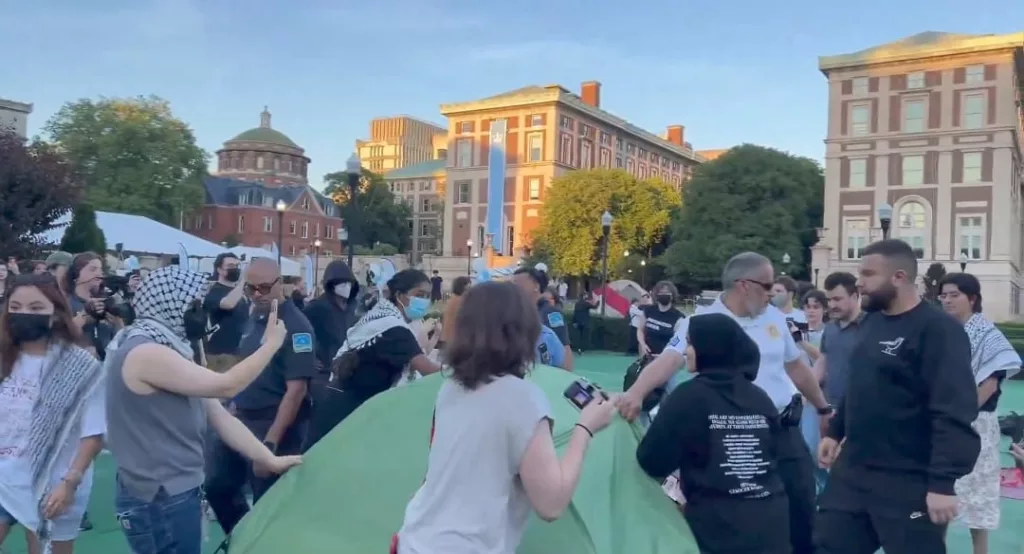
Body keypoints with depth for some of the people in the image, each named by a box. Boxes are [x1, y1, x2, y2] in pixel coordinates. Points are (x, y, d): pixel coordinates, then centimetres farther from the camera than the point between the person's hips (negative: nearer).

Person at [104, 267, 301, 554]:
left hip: (175, 494, 9)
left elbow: (219, 415, 8)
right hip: (159, 502, -9)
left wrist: (269, 459, 5)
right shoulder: (145, 353, -19)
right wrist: (271, 344, -8)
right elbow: (226, 386, -20)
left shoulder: (169, 349, 11)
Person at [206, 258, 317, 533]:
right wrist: (234, 406, 13)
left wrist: (271, 442, -24)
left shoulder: (295, 326, -18)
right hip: (241, 420, 8)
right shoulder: (255, 317, 7)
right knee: (216, 484, 17)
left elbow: (296, 389, -22)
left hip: (275, 426, -8)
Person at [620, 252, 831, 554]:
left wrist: (824, 408, 24)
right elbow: (669, 360, -27)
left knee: (803, 508, 11)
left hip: (784, 431, 4)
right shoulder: (702, 322, -13)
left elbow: (796, 366, 18)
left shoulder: (773, 316, 6)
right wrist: (636, 391, -45)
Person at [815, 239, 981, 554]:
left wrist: (943, 482, -25)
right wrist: (835, 432, 19)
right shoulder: (871, 321, 10)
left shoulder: (938, 330, -16)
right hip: (852, 471, 8)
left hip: (909, 483, -8)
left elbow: (954, 414, -22)